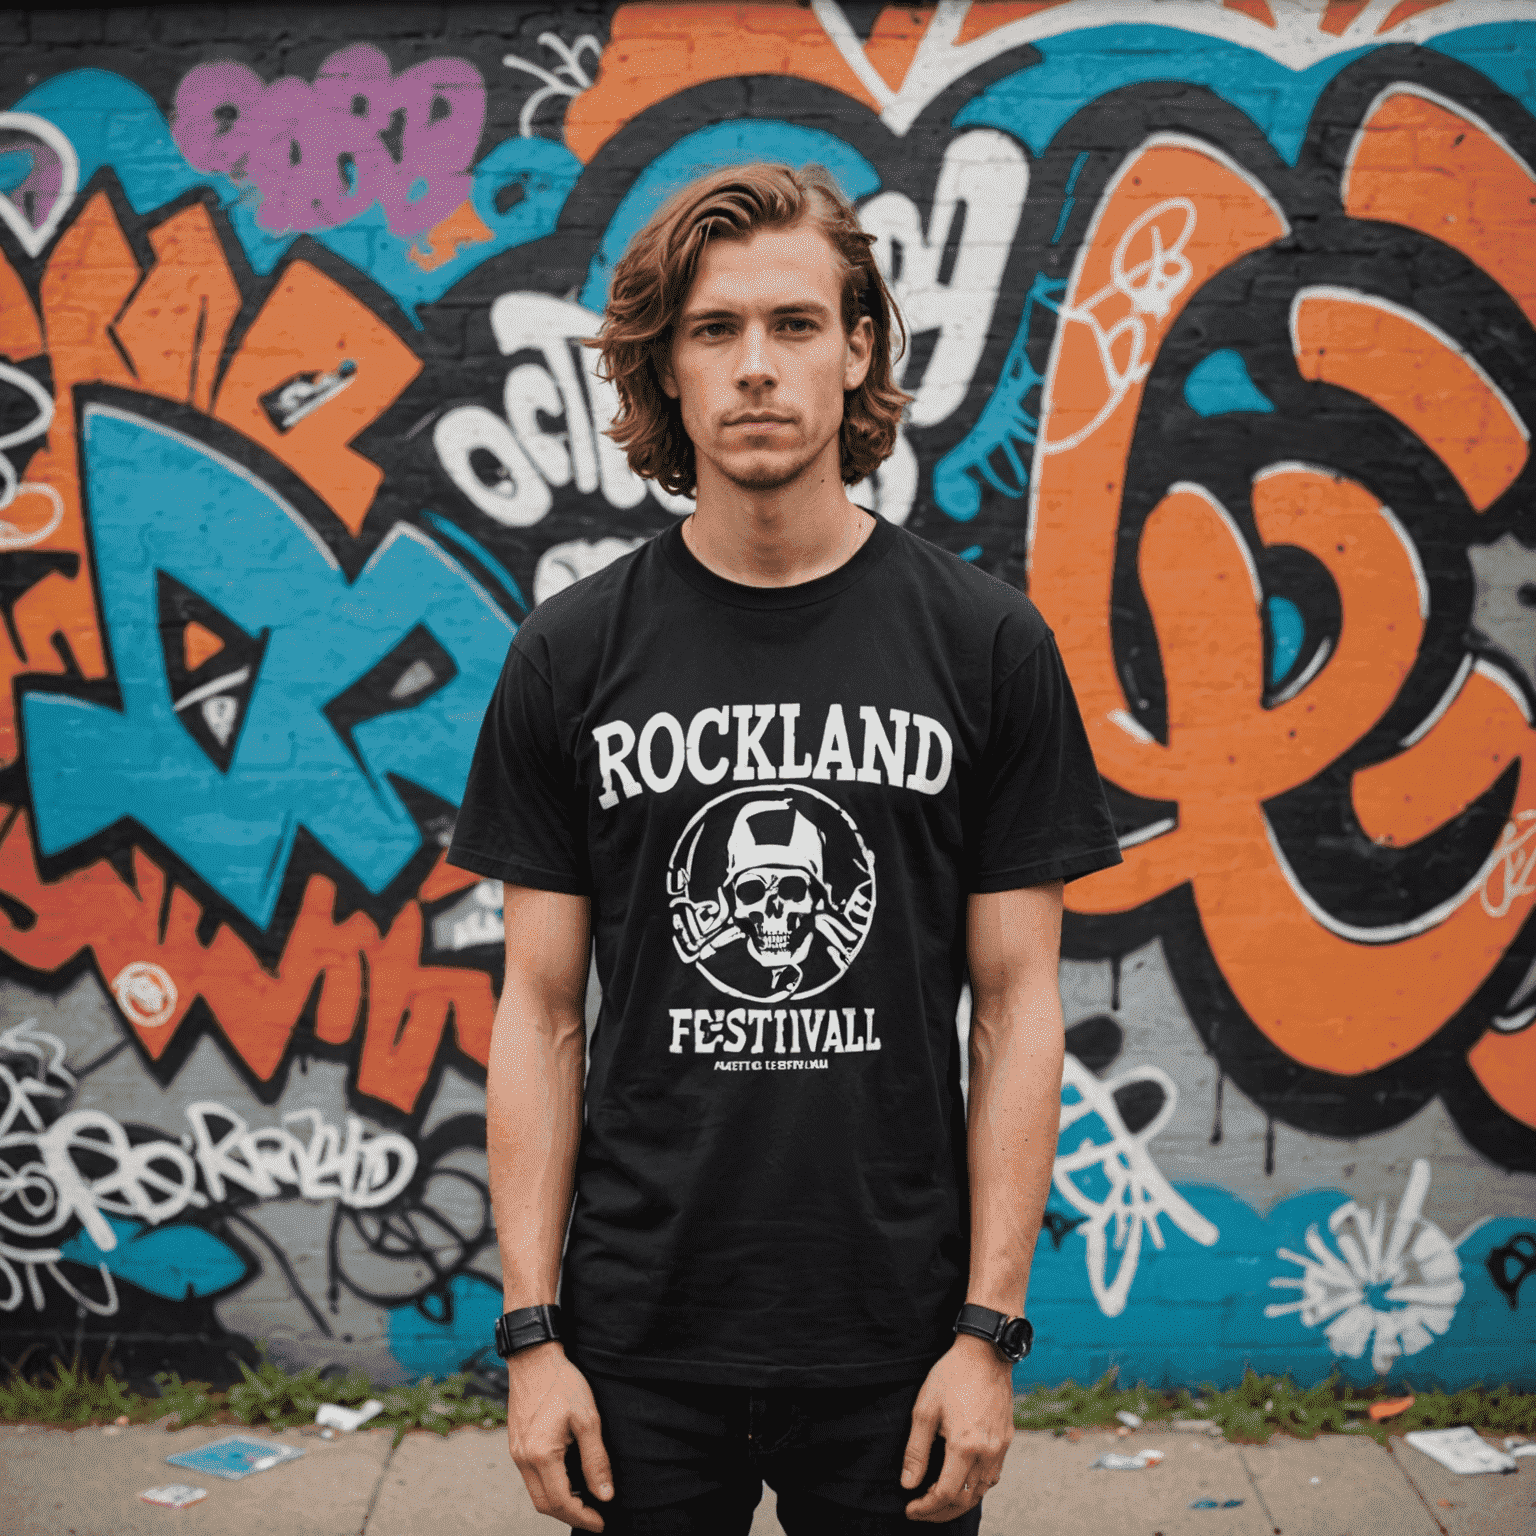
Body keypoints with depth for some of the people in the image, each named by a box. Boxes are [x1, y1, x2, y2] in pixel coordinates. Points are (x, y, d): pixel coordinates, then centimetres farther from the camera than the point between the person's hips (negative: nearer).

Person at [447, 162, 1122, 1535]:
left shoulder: (987, 644, -3)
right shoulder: (570, 657, 0)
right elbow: (542, 1012, 1)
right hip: (639, 1339, 1)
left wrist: (990, 1328, -6)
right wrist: (531, 1332, -3)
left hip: (897, 1342, 0)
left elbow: (1018, 1003, -2)